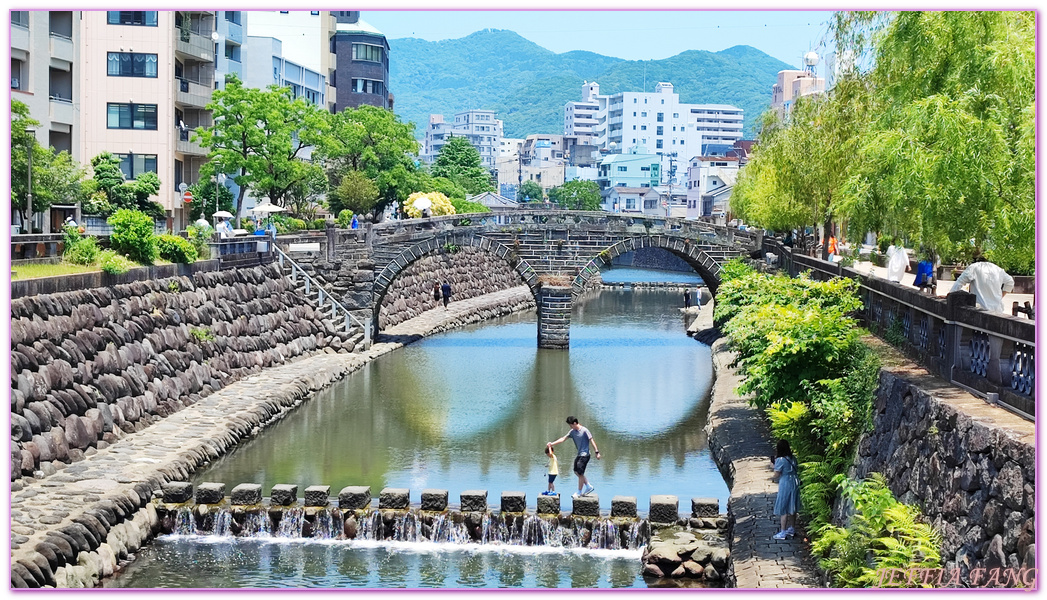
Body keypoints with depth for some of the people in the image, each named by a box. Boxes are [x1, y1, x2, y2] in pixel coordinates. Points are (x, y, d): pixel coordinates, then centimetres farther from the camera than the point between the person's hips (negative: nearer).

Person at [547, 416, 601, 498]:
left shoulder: (584, 431, -15)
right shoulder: (572, 432, 6)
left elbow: (592, 441, -15)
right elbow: (563, 439, 5)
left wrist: (597, 452, -18)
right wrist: (552, 444, -3)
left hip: (585, 455, -8)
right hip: (579, 454, 8)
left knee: (580, 473, -5)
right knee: (576, 471, 12)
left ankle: (579, 492, 6)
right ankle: (589, 486, 21)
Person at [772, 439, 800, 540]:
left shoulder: (780, 460, -18)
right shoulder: (793, 458, 3)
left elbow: (776, 475, -16)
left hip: (785, 485, -7)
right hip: (794, 483, 7)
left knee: (784, 510, 1)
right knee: (792, 508, 18)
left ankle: (783, 532, 5)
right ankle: (792, 529, 29)